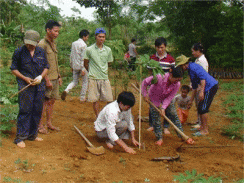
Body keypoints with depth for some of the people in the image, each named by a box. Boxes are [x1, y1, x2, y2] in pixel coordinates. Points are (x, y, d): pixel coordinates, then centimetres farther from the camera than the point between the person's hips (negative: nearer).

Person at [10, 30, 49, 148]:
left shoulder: (41, 52, 9)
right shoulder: (19, 52, -1)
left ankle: (32, 135, 22)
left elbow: (46, 67, 14)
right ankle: (20, 137, 2)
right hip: (25, 86, -4)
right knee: (25, 111, -7)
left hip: (39, 86, 4)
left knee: (37, 111, 8)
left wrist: (41, 77, -5)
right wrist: (25, 78, -11)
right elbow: (14, 69, 2)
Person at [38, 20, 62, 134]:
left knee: (52, 101, 13)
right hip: (47, 79, -8)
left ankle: (49, 123, 24)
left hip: (55, 78, 8)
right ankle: (41, 125, 10)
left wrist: (59, 76, 18)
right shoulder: (42, 44, -14)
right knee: (44, 102, -1)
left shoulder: (53, 44, 14)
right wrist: (47, 80, -20)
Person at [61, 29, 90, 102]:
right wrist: (83, 69, -18)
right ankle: (82, 98, 13)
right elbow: (83, 58, -18)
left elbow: (71, 56, 13)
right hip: (81, 66, -6)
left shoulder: (74, 43, 9)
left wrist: (72, 66, 20)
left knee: (75, 81, 16)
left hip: (75, 66, 6)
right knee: (85, 81, 10)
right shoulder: (83, 45, -13)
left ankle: (66, 91, -11)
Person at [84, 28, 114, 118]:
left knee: (109, 99, 1)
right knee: (95, 100, 4)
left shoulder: (108, 50, 5)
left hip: (105, 78, 2)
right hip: (93, 78, -2)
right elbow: (86, 64, 8)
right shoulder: (89, 50, -2)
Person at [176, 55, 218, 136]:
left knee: (203, 108, -9)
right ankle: (202, 126, 26)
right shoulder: (190, 71, 20)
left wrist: (201, 91, -28)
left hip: (211, 86, -10)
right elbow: (194, 87, 26)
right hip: (208, 88, 10)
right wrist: (191, 100, 29)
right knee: (200, 107, 15)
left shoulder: (193, 66, -11)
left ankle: (205, 130, -2)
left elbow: (203, 77, -22)